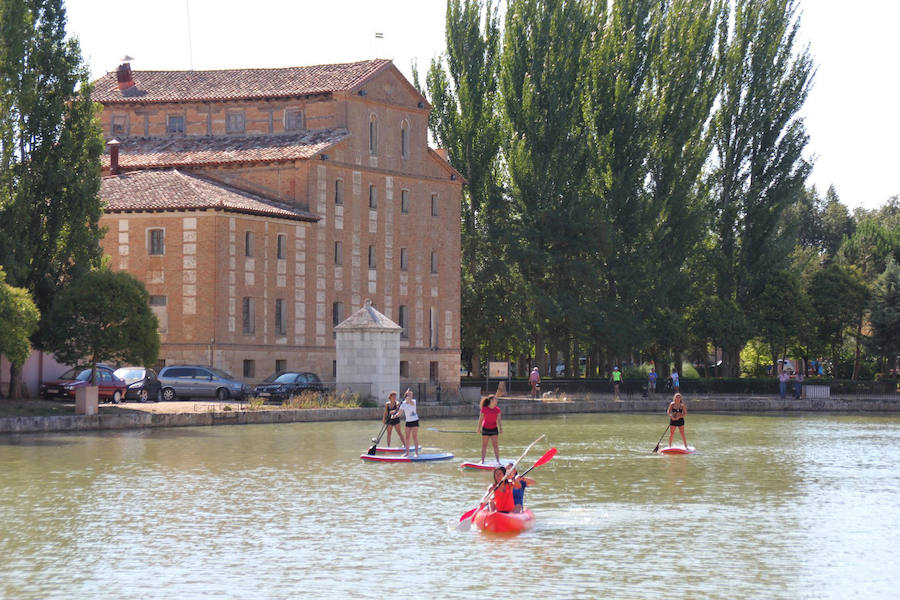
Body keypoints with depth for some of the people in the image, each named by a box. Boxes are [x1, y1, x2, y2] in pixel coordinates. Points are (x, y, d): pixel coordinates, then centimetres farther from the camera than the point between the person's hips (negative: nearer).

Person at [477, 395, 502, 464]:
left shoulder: (497, 409, -1)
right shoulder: (484, 409, -8)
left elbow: (498, 420, 3)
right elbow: (480, 419, -2)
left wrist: (500, 428, -3)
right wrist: (479, 428, -2)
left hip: (494, 429, 2)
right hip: (485, 429, -2)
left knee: (495, 446, 0)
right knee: (484, 446, 6)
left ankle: (498, 460, 2)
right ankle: (482, 460, 12)